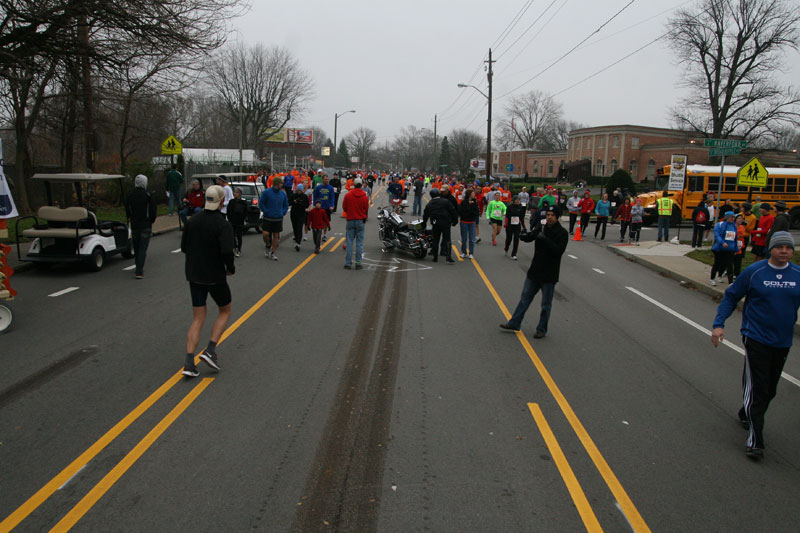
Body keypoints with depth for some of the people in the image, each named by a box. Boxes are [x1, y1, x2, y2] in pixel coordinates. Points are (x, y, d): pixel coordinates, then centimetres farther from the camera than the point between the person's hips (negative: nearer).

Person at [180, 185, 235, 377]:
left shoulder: (193, 221, 3)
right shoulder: (223, 225, -16)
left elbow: (184, 247, 10)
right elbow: (227, 252, -27)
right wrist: (231, 268, -8)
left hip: (194, 276, 5)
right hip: (215, 276, -5)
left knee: (198, 319, 10)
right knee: (225, 311, 17)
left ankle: (189, 363, 0)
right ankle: (210, 350, 3)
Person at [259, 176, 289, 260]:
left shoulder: (283, 194, 6)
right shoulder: (266, 192, -8)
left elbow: (286, 205, 18)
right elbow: (260, 203, -4)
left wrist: (283, 212, 3)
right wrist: (266, 212, -10)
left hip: (278, 219, 3)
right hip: (267, 218, -3)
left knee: (276, 236, 5)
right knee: (265, 234, -11)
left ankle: (273, 253, 16)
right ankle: (268, 247, 20)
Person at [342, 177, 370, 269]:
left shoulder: (348, 195, -6)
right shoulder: (365, 196, -6)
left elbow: (344, 208, 2)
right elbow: (367, 209, 1)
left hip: (350, 220, 1)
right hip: (361, 221, 0)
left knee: (349, 242, 5)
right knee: (359, 242, 4)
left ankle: (347, 263, 4)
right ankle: (358, 263, 3)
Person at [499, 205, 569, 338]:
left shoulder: (562, 233, -11)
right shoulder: (541, 229, 5)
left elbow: (559, 251, -23)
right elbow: (529, 237, -3)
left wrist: (545, 239, -30)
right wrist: (524, 235, -27)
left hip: (549, 275, -5)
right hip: (534, 271, 5)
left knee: (546, 305, 7)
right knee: (525, 298, 12)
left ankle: (542, 329, 20)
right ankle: (514, 323, 20)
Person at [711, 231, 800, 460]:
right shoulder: (754, 272, -7)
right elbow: (731, 297, 0)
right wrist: (719, 324, -10)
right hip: (756, 339, -4)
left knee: (770, 389, 14)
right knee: (756, 387, -8)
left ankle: (746, 414, 39)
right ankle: (754, 438, -2)